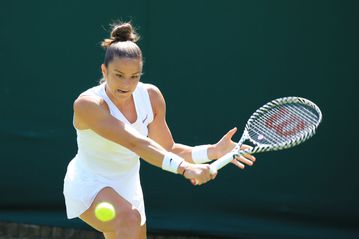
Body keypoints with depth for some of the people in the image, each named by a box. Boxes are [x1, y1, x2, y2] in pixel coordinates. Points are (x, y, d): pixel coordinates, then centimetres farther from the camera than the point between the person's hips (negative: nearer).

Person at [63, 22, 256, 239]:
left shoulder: (151, 96, -8)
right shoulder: (87, 104, -26)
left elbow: (167, 150, -3)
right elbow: (135, 143, -37)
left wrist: (214, 151, -18)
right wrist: (184, 168, -48)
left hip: (128, 189, 7)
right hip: (89, 187, -7)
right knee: (130, 218, -35)